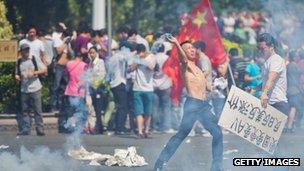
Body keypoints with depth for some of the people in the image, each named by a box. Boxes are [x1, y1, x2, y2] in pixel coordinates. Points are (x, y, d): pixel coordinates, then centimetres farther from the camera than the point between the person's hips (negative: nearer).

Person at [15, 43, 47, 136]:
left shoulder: (33, 60, 0)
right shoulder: (19, 62, 8)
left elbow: (44, 70, -1)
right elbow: (17, 74, 19)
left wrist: (34, 73, -15)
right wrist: (17, 77, -4)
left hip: (35, 89, -3)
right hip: (24, 89, 3)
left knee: (37, 110, -4)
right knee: (24, 110, 6)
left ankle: (40, 129, -1)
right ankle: (25, 130, 10)